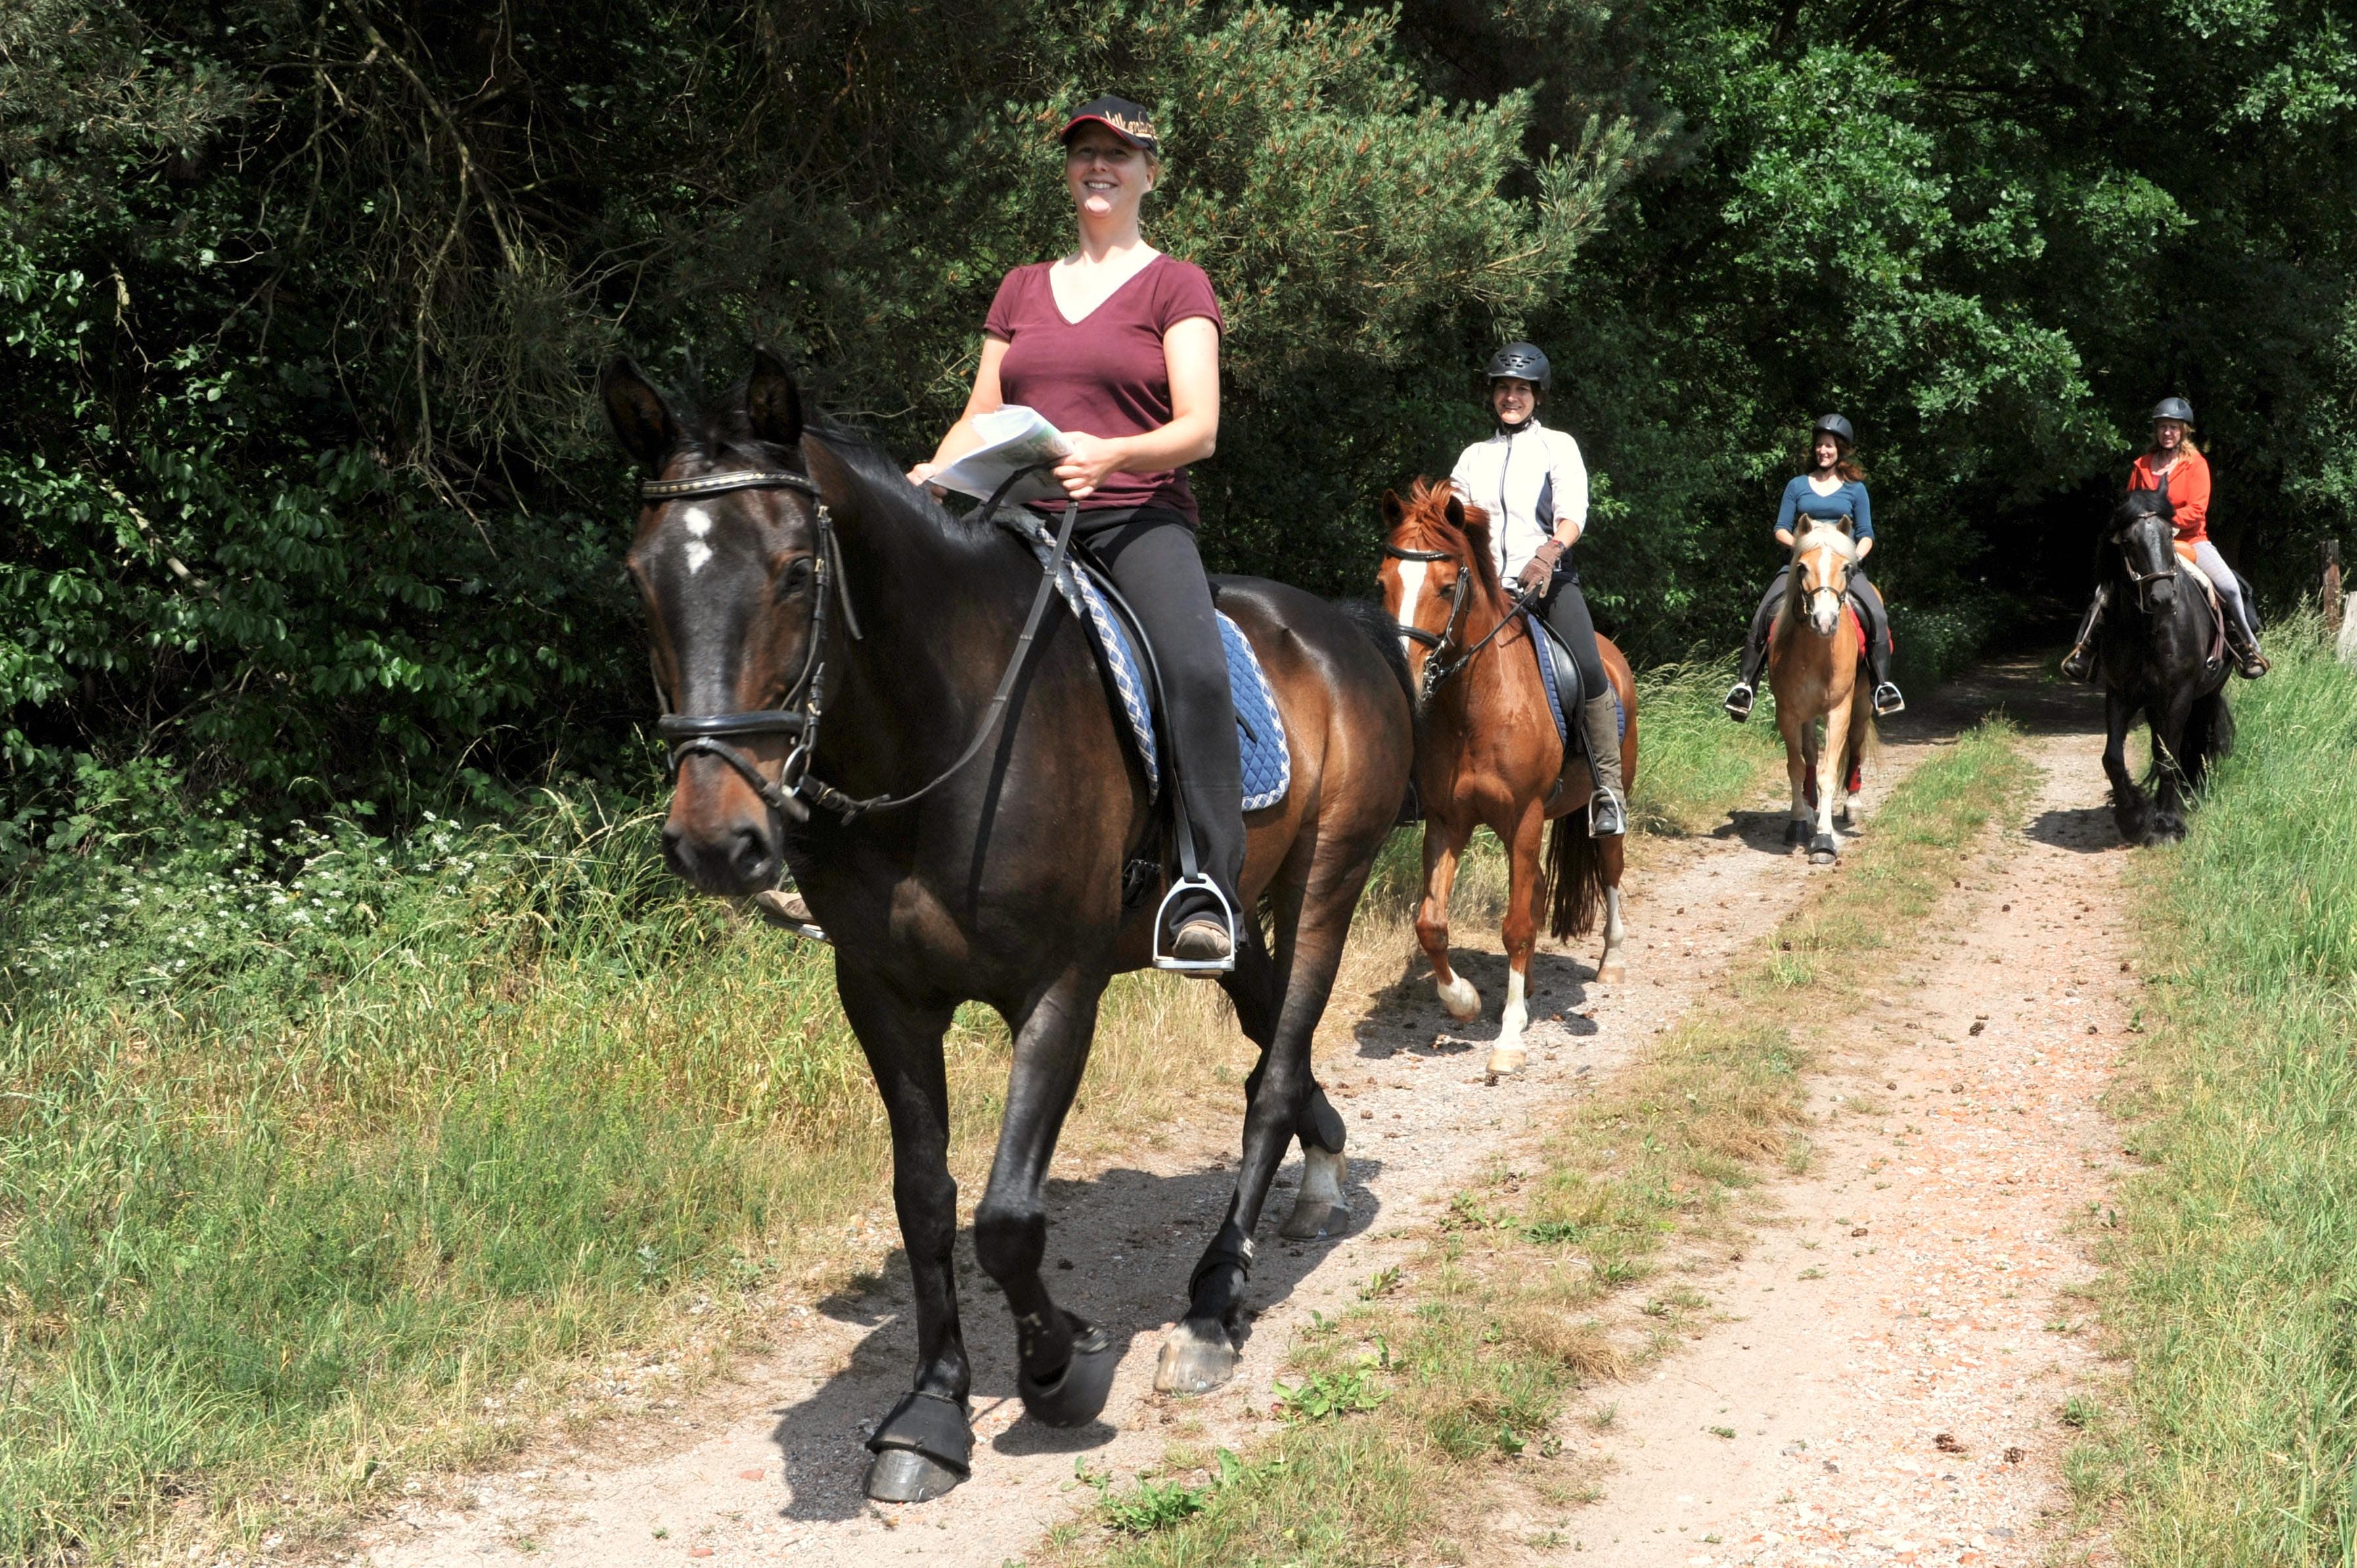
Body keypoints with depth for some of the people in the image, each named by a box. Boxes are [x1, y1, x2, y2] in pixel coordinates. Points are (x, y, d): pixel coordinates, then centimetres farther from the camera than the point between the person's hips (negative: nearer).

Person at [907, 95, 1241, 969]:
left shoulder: (1175, 285, 7)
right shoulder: (1021, 291, 21)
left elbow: (1200, 428, -6)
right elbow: (979, 421, 19)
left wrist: (1110, 454, -26)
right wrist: (936, 475, -4)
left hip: (1138, 518, -4)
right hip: (1023, 521, 5)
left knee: (1195, 667, -32)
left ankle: (1211, 896, -33)